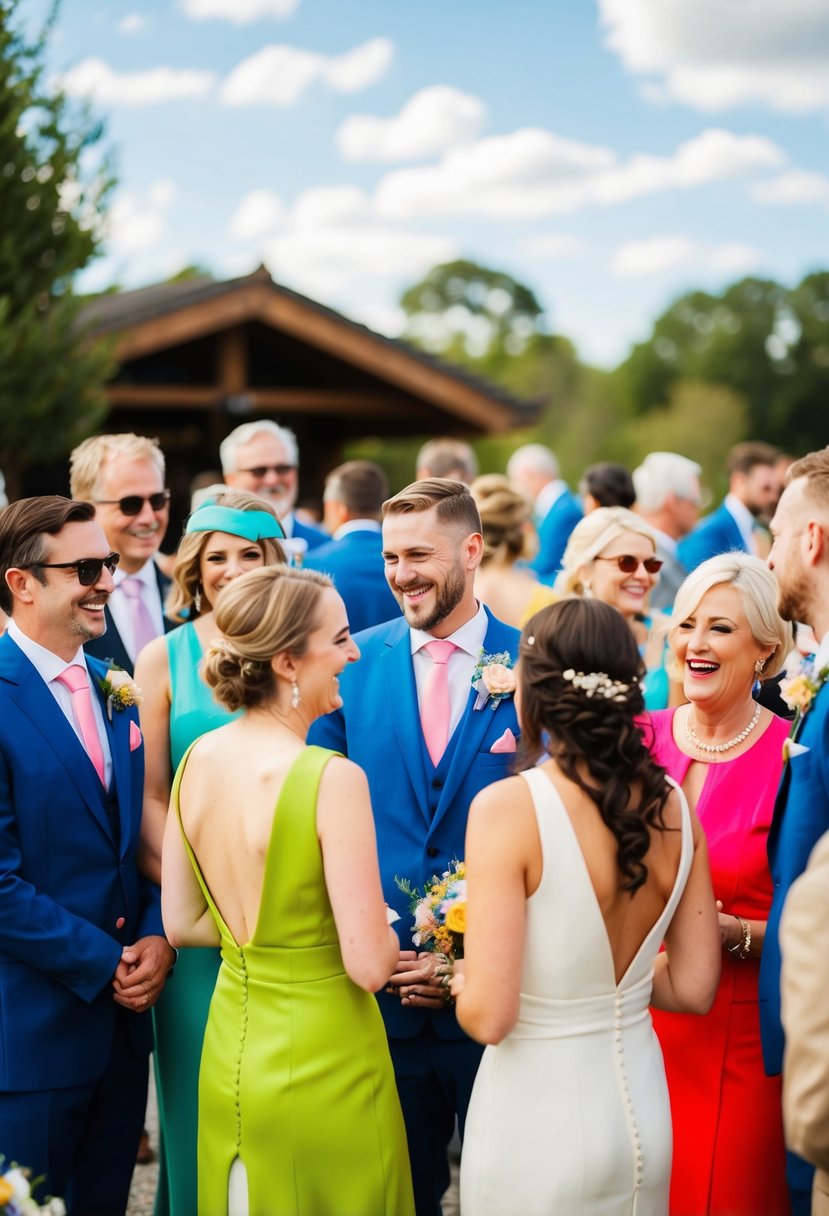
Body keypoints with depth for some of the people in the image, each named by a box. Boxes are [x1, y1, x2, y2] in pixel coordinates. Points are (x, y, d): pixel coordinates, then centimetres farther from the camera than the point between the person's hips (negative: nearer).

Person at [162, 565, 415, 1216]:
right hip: (321, 1059, -6)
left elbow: (181, 924, 6)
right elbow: (369, 964, -22)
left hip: (227, 1048, 6)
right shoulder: (333, 779, -24)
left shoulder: (197, 759, -4)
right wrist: (384, 929, -2)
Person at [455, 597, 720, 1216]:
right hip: (642, 1108, 5)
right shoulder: (672, 806, -5)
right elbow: (693, 987, 1)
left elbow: (487, 1016, -22)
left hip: (537, 1116, -5)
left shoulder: (508, 807, -21)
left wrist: (462, 983, 0)